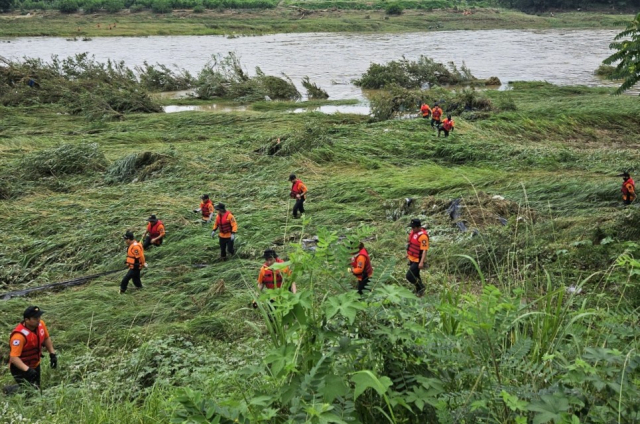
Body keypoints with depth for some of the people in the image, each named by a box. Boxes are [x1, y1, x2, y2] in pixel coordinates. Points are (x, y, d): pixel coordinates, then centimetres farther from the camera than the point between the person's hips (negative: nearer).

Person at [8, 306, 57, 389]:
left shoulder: (41, 324, -13)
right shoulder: (19, 335, -34)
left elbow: (46, 338, 8)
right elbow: (14, 357, -35)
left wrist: (52, 354, 4)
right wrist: (27, 369, -45)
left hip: (35, 365, 7)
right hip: (20, 368, -7)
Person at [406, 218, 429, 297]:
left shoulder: (423, 236, -25)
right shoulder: (413, 231, 2)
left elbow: (424, 250, -27)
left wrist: (421, 262, -31)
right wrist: (408, 253, 27)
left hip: (417, 261, -9)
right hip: (412, 258, 9)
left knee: (409, 276, -10)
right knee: (415, 275, 20)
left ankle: (421, 287, 12)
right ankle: (419, 290, 38)